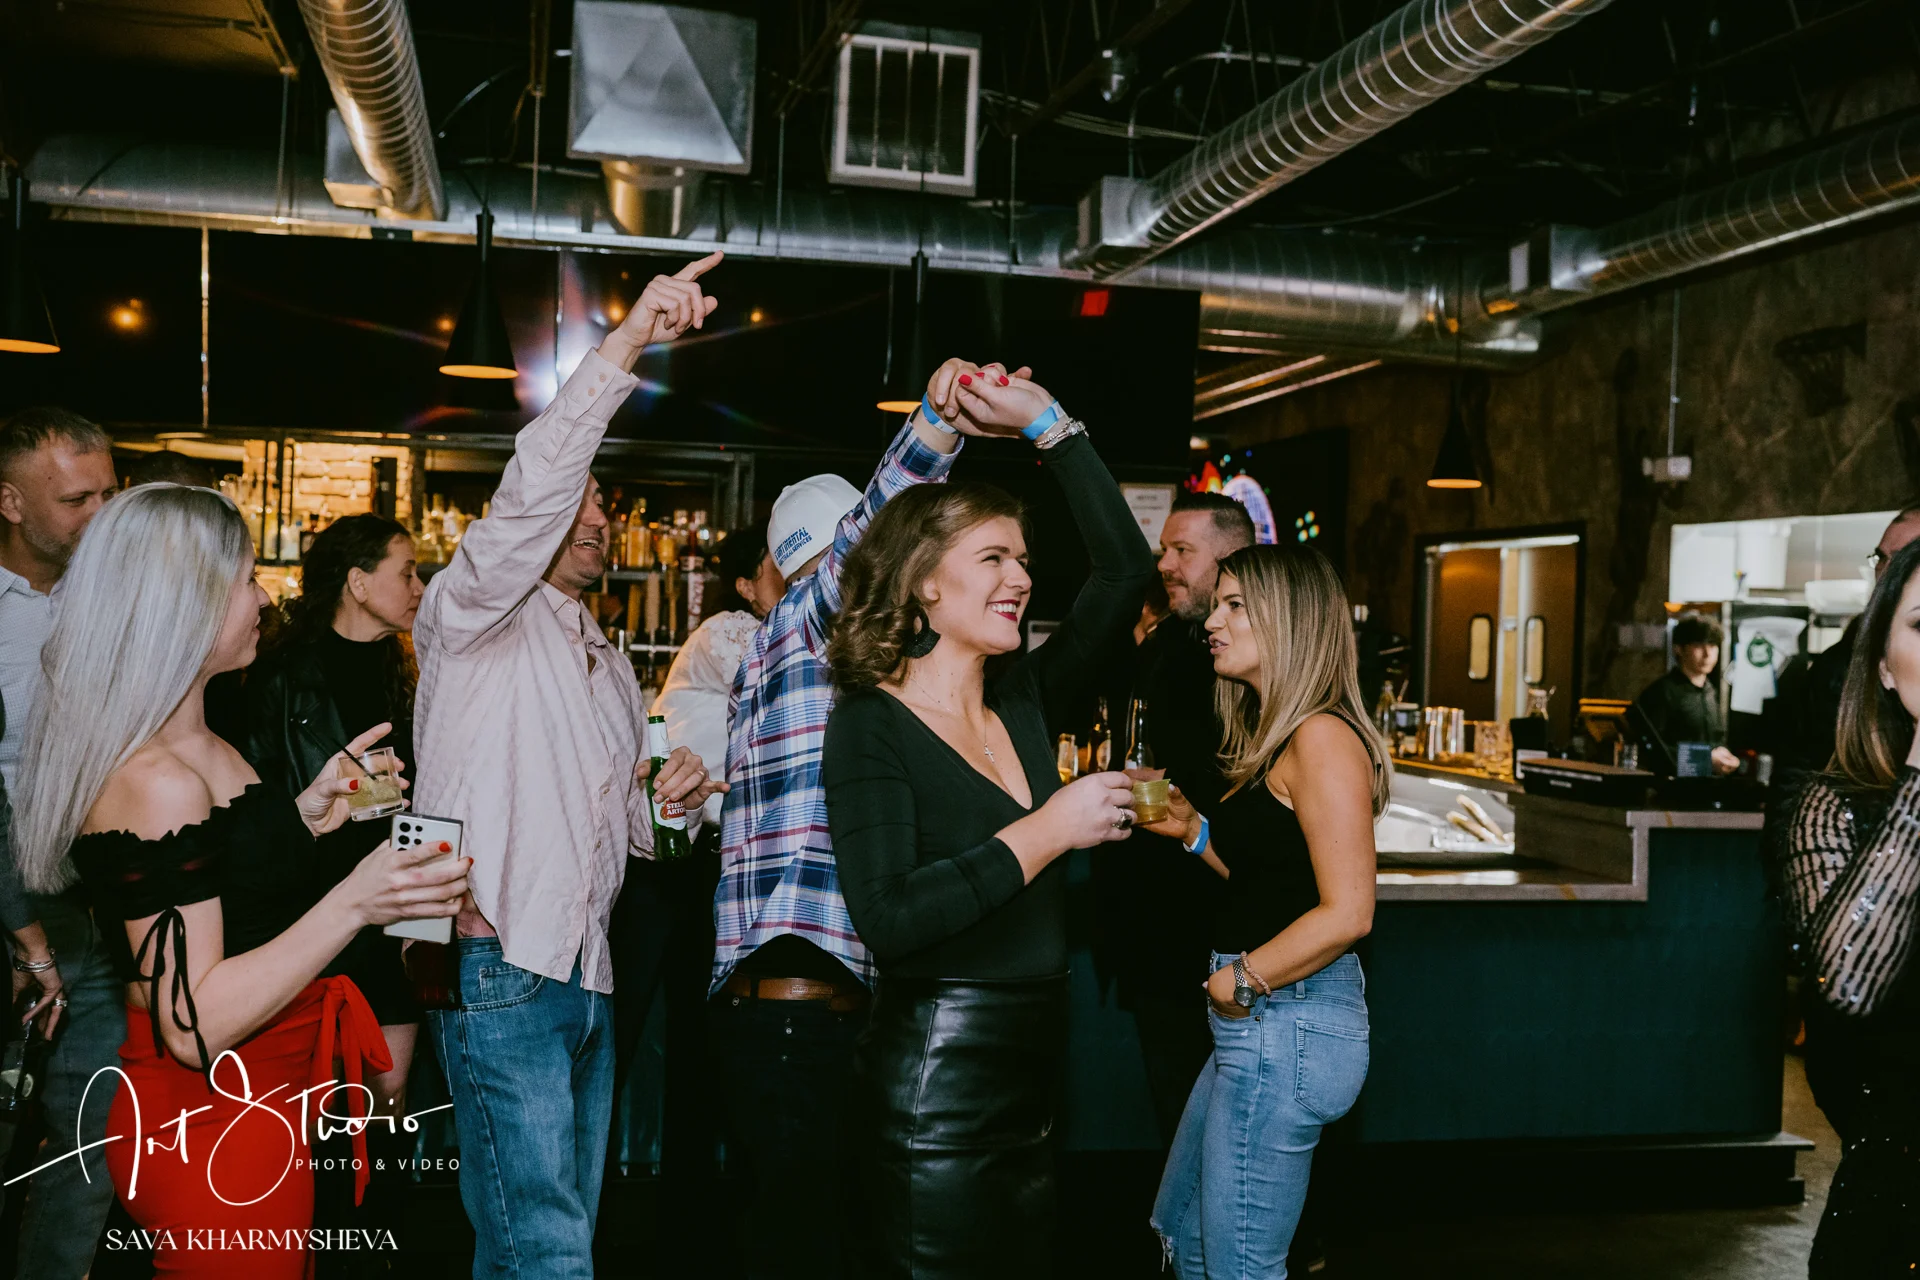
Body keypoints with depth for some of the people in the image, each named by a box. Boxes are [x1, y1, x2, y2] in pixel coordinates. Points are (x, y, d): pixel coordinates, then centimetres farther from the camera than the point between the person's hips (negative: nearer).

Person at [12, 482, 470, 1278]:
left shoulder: (206, 755, 9)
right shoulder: (155, 782, -23)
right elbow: (193, 1024, -25)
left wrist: (305, 817, 7)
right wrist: (353, 902, -32)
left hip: (258, 1111, 10)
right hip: (213, 1134, -10)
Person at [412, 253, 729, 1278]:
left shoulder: (612, 668, 21)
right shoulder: (472, 616, -1)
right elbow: (530, 492, -20)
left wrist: (677, 799, 3)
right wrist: (623, 345, -26)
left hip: (586, 979, 8)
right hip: (499, 967, -8)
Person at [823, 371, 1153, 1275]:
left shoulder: (1024, 709, 8)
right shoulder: (872, 728, -10)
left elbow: (1124, 572, 8)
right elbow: (889, 921, -23)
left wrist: (1049, 423, 5)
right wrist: (1045, 834, -19)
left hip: (1031, 1085, 7)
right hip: (933, 1090, -7)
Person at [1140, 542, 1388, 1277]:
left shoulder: (1322, 737, -16)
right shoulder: (1274, 737, 13)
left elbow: (1347, 912, -21)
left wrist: (1242, 980, -13)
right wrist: (1193, 831, 7)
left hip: (1290, 1027, -10)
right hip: (1257, 1025, 10)